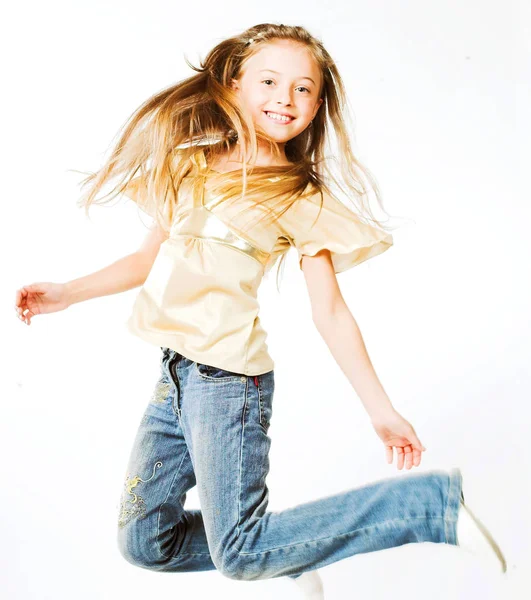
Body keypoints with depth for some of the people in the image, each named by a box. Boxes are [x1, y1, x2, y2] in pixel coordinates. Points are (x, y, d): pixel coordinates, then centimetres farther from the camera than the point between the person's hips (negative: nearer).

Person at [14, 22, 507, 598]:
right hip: (173, 374, 6)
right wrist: (66, 293, 15)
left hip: (228, 377, -6)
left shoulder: (302, 198, -2)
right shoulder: (189, 161, 12)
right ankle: (287, 554, 30)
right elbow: (153, 255, 20)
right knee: (145, 542, 13)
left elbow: (330, 312, -2)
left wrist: (382, 410, -3)